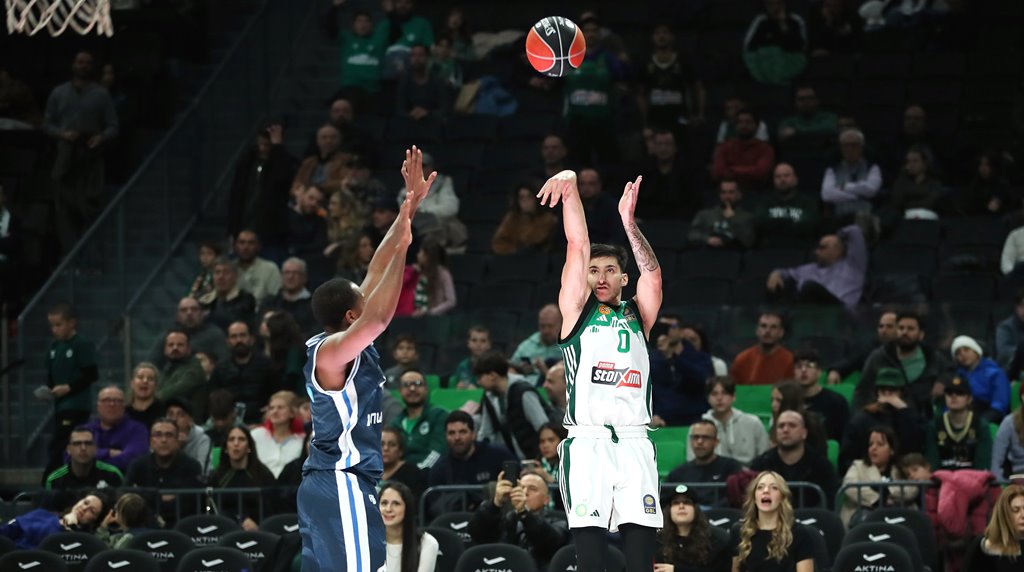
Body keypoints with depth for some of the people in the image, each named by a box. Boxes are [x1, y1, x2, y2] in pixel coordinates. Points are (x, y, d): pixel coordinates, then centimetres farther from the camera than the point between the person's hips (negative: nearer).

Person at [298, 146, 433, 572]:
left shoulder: (343, 341, 10)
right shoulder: (331, 351, -15)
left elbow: (376, 271, 13)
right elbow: (380, 317, -33)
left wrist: (412, 204, 13)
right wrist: (402, 248, -29)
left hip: (323, 487, 10)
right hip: (343, 487, -10)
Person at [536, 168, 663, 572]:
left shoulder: (637, 315, 18)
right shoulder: (577, 310, 13)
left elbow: (652, 274, 0)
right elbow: (578, 246, 3)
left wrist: (628, 222, -11)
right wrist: (571, 187, -7)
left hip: (633, 443, 2)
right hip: (587, 443, -2)